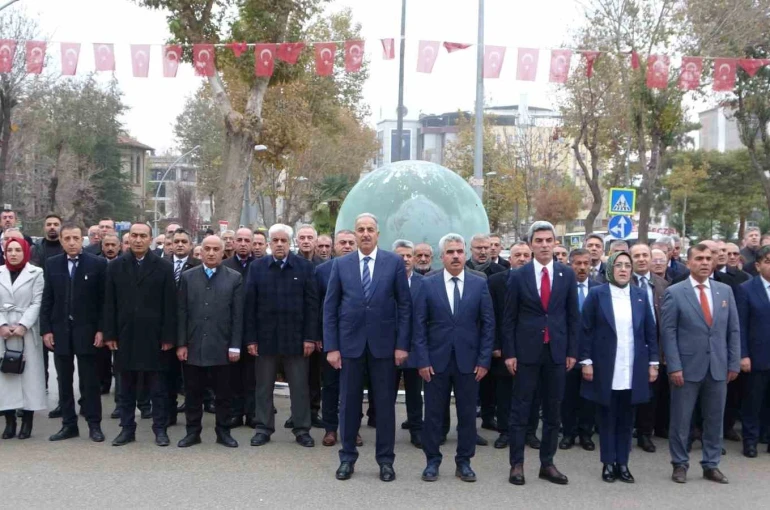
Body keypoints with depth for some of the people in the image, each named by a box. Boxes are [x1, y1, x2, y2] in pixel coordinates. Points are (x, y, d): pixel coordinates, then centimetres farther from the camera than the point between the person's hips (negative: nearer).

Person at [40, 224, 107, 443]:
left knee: (90, 381, 3)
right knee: (64, 381, 9)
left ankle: (94, 424, 11)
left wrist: (101, 329, -9)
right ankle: (69, 424, 17)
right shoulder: (52, 264, 6)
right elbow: (47, 300, 6)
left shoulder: (98, 263, -3)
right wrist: (46, 330, 0)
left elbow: (104, 299, -4)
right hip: (60, 331, 3)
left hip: (87, 330, -3)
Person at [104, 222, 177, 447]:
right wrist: (110, 334, -1)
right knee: (126, 387, 10)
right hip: (125, 336, 2)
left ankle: (160, 429, 12)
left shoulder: (164, 267, -1)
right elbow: (110, 304, 5)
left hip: (154, 336, -2)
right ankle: (127, 429, 18)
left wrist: (168, 336, -8)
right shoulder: (115, 266, 6)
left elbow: (169, 305, -3)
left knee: (158, 387, 4)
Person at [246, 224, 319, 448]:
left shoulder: (305, 267, 0)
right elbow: (250, 305, 1)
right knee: (264, 387, 9)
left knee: (300, 387, 6)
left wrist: (310, 337, -6)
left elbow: (312, 304, -1)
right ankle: (263, 428, 20)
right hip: (265, 337, 1)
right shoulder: (257, 267, 2)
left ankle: (302, 430, 15)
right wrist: (251, 338, -4)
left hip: (296, 338, -1)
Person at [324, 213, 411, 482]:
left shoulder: (394, 262, 0)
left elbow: (404, 305, 0)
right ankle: (347, 457, 20)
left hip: (383, 343, -1)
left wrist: (402, 344, -6)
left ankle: (385, 459, 17)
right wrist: (331, 347, -3)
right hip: (350, 343, 1)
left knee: (385, 402, 6)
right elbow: (330, 308, 3)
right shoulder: (340, 264, 3)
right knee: (349, 402, 8)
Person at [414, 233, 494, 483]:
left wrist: (484, 360, -3)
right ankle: (432, 461, 18)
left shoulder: (479, 284, 3)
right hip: (436, 360, -1)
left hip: (468, 360, 1)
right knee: (433, 413, 6)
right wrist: (422, 360, -7)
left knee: (467, 414, 7)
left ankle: (464, 462, 19)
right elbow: (420, 325, 0)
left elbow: (488, 324, 2)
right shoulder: (428, 284, 1)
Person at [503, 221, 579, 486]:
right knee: (520, 409, 2)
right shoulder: (518, 276, -1)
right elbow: (509, 318, 0)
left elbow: (573, 316, 6)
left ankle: (547, 463, 18)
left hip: (556, 351, 2)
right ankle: (517, 464, 10)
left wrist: (572, 351, 1)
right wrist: (509, 352, -5)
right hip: (526, 351, -2)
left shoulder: (567, 275, 4)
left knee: (552, 411, 8)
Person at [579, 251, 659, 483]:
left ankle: (622, 463, 17)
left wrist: (653, 362, 3)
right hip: (605, 368, -2)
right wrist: (586, 361, -8)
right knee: (607, 418, 6)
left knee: (626, 419, 8)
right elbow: (585, 330, -3)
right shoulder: (597, 294, -2)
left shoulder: (641, 295, 6)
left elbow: (650, 331, 8)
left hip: (633, 369, 2)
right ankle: (608, 463, 15)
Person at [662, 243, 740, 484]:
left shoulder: (725, 290, 8)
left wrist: (734, 363, 4)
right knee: (681, 419, 5)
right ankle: (680, 465, 19)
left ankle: (711, 466, 23)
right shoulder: (674, 292, -4)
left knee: (715, 419, 10)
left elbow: (733, 330, 10)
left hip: (718, 367, 4)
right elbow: (668, 332, -7)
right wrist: (674, 366, -12)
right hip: (687, 367, -3)